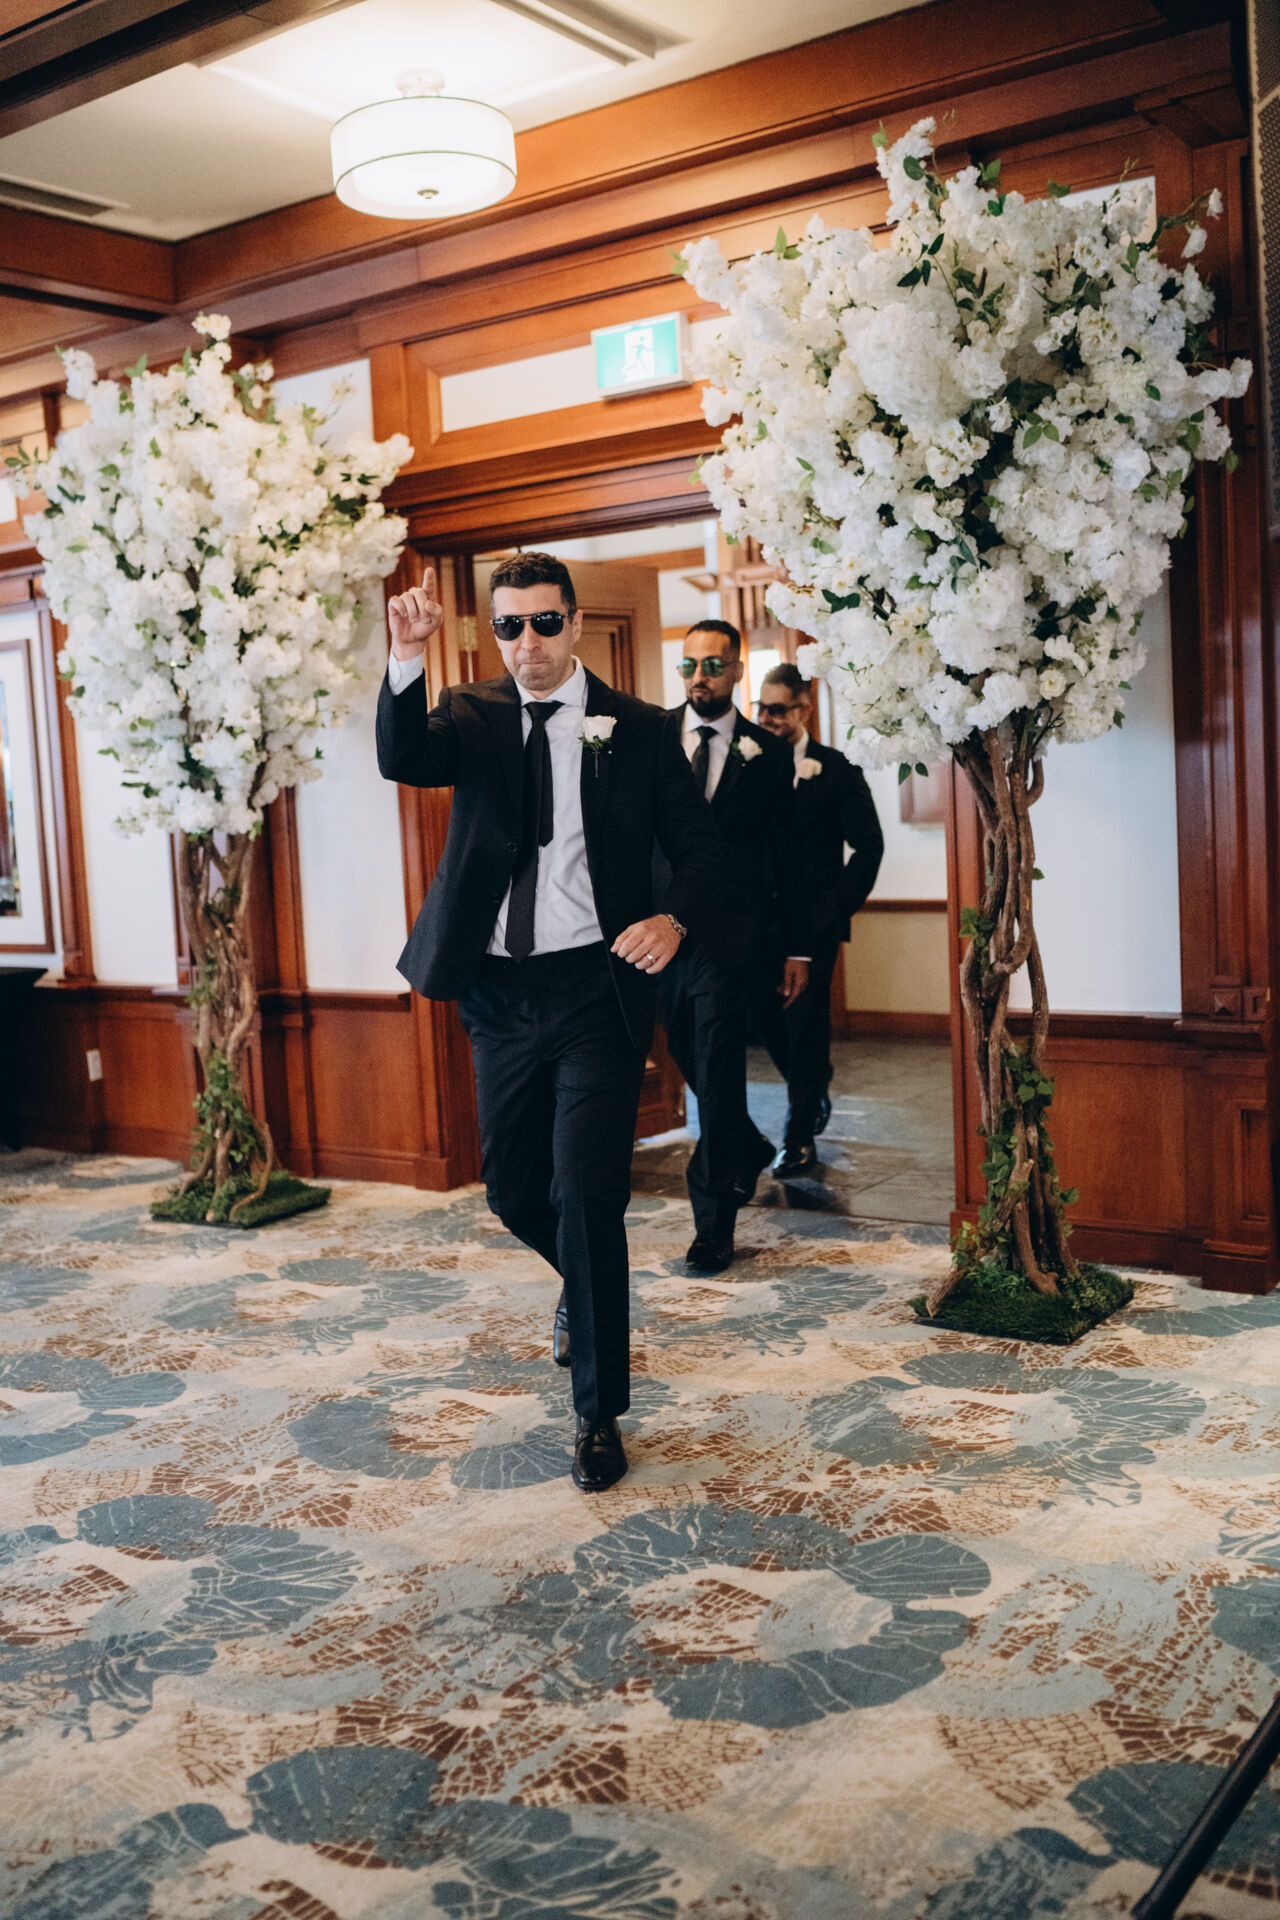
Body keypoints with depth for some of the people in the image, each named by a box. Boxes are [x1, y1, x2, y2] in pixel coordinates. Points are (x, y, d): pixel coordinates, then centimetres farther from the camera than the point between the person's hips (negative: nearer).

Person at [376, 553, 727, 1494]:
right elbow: (403, 760, -14)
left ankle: (600, 1415, 6)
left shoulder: (637, 728, 3)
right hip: (499, 993, 4)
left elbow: (700, 844, 4)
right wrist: (408, 660, -32)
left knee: (586, 1196, -8)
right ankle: (585, 1287, 48)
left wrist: (676, 919, -17)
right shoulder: (473, 716, 7)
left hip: (595, 988, -3)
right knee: (513, 1188, 14)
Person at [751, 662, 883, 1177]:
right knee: (764, 1017, 8)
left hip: (813, 922, -4)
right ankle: (814, 1093, 35)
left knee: (805, 1026, -2)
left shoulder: (838, 772, -2)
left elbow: (868, 846, -3)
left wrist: (834, 906, -8)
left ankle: (799, 1138, 8)